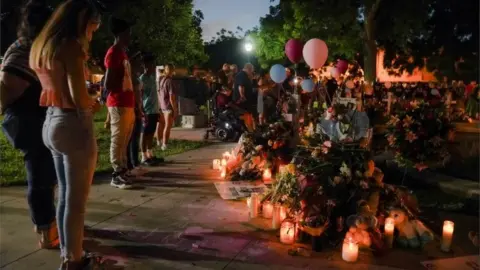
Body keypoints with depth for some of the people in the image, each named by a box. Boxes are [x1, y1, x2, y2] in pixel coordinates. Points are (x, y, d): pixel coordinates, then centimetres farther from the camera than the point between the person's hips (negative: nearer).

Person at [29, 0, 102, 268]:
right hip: (74, 125, -9)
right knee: (76, 199, 4)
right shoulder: (71, 45, -15)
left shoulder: (40, 46, 13)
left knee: (65, 194, 19)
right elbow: (79, 98, -21)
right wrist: (95, 103, -1)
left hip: (51, 122, 9)